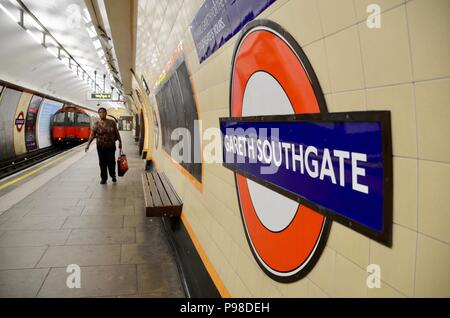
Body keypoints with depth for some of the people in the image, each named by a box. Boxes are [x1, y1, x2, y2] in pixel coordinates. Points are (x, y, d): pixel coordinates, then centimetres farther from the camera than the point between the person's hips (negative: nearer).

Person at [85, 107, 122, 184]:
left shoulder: (112, 122, 0)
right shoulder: (97, 124, -1)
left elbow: (117, 133, 5)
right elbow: (92, 135, -5)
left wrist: (120, 142, 5)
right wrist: (88, 144, -13)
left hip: (111, 146, 0)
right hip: (101, 146, 0)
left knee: (111, 162, -1)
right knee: (102, 163, 2)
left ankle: (113, 176, 23)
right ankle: (104, 178, 14)